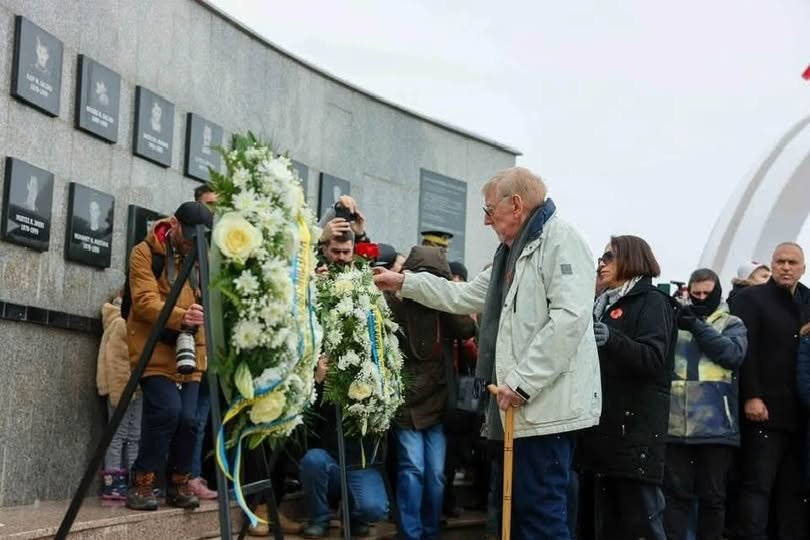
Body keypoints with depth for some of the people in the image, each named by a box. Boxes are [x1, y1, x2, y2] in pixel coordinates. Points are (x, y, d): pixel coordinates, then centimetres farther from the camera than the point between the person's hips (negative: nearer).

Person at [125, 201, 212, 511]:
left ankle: (178, 485, 13)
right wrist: (179, 317, -33)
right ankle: (142, 484, -6)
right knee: (167, 410, -19)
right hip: (156, 351, -5)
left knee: (188, 418, -5)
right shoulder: (145, 253, -5)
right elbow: (145, 301, -16)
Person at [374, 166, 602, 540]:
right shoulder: (513, 253, 24)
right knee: (520, 506, 13)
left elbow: (570, 316, -21)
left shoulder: (559, 238, -9)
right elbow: (464, 296, 32)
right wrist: (404, 283, 27)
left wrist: (521, 381, -21)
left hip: (548, 403, -10)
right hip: (525, 404, 10)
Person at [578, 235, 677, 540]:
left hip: (635, 427, -8)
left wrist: (612, 339, -29)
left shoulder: (651, 302, -1)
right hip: (604, 425, 8)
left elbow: (654, 358, -16)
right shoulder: (604, 304, 22)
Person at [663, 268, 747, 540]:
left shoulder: (732, 324, 11)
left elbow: (734, 353, -8)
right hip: (676, 423, 1)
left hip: (715, 424, -1)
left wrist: (698, 327, -13)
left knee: (713, 494, 7)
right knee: (676, 491, 4)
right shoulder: (675, 319, 15)